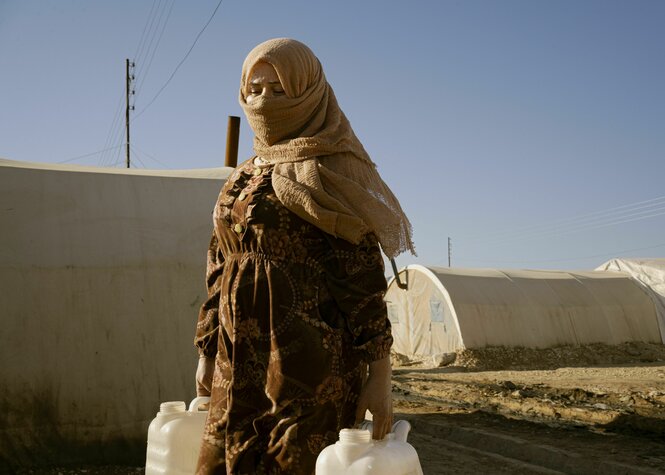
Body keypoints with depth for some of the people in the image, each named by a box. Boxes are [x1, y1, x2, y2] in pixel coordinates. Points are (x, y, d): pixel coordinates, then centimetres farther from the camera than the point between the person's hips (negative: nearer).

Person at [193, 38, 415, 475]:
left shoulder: (331, 172, -5)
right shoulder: (241, 181, 15)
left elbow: (364, 277, -10)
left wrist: (380, 374, -14)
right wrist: (207, 355, 15)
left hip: (310, 359, -6)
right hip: (240, 364, 6)